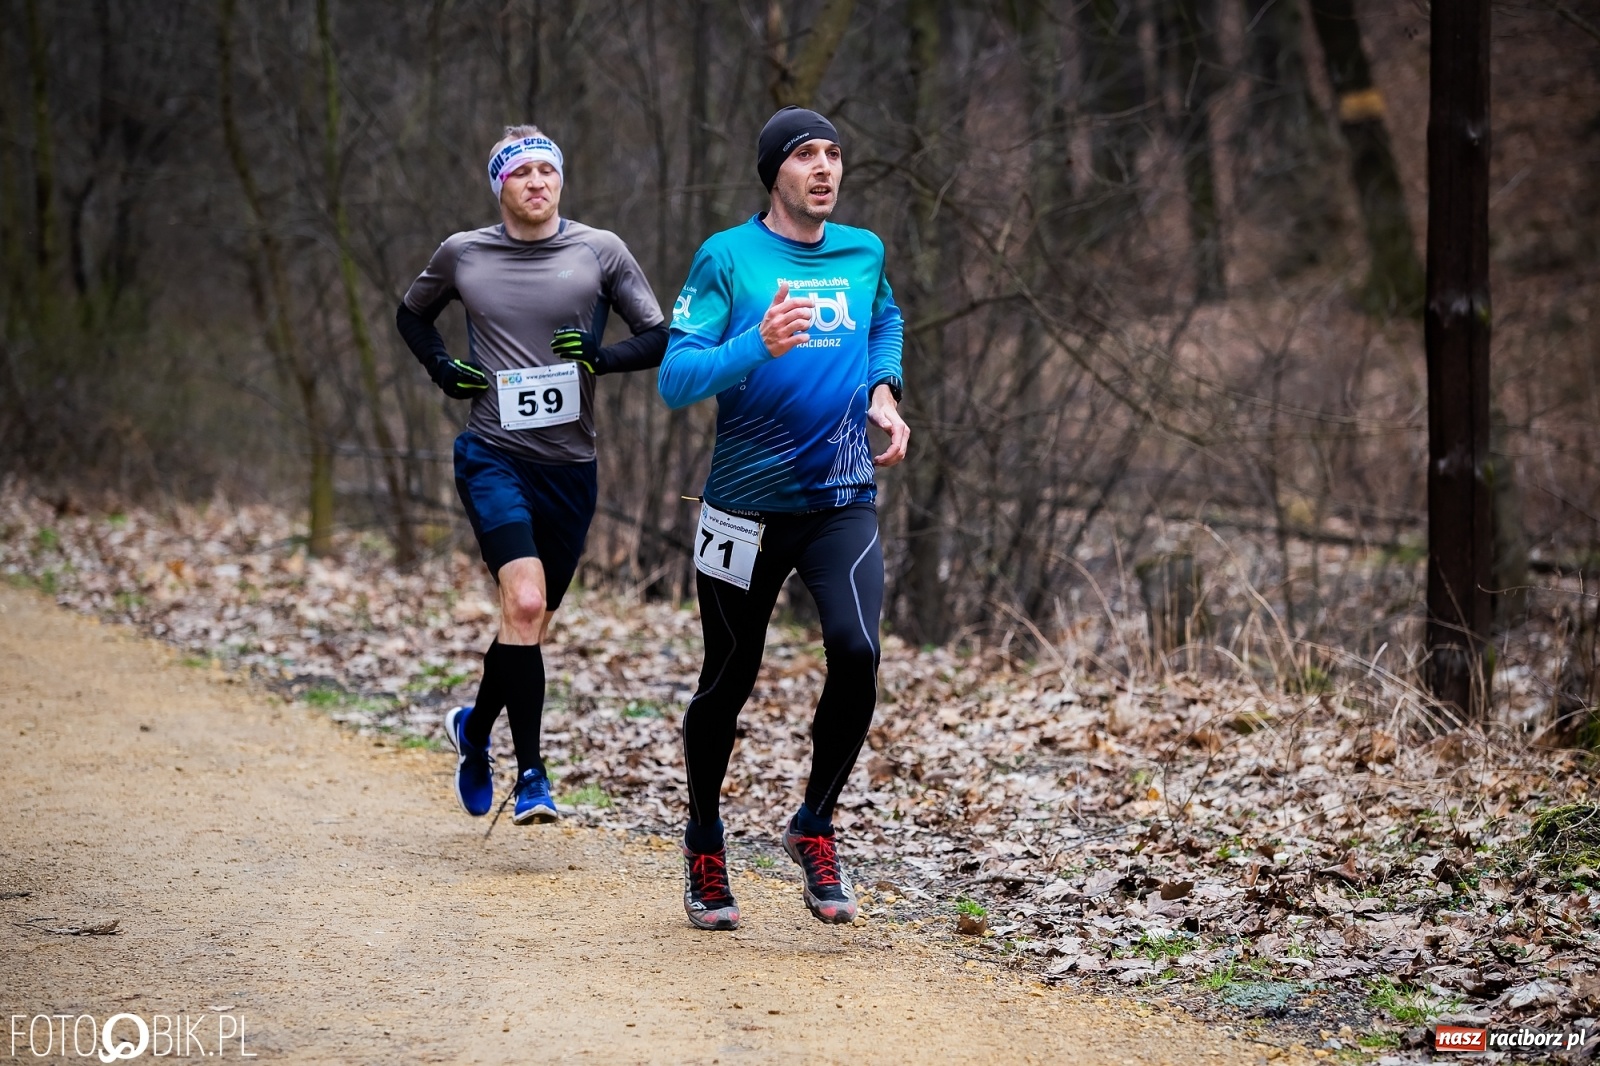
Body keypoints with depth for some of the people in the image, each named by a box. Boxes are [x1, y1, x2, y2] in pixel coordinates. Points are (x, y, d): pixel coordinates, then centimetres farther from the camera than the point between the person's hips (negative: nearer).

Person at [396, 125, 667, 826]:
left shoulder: (599, 251, 1)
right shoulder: (463, 255, 3)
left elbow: (660, 340, 2)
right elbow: (411, 314, 21)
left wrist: (603, 355, -16)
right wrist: (444, 371, 4)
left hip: (569, 466, 2)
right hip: (493, 458, -2)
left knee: (531, 623, 12)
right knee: (525, 605, -21)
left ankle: (475, 729, 40)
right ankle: (531, 775, -15)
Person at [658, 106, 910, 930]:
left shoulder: (864, 253, 7)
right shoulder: (727, 258, -7)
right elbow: (676, 379, -14)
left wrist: (882, 392, 11)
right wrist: (758, 346, -30)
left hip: (842, 501, 2)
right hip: (747, 506, -2)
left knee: (856, 651, -20)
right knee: (729, 681, 9)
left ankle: (815, 829, 0)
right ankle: (705, 845, 33)